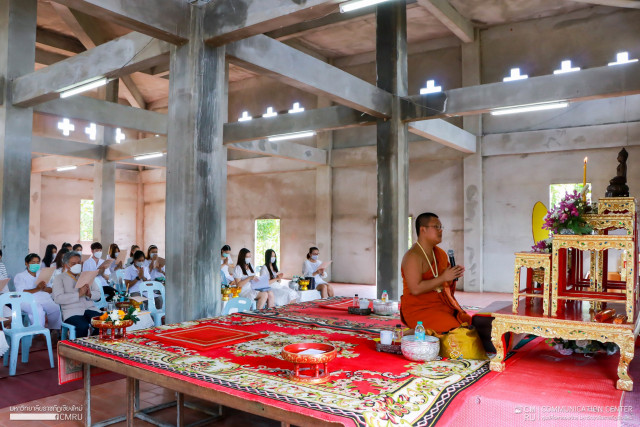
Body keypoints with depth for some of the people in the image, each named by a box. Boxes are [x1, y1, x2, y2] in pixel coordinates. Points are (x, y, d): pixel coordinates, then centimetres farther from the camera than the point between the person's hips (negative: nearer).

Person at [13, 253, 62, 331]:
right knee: (39, 310, -37)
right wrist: (37, 289, -18)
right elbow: (21, 293, -7)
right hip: (29, 301, -4)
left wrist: (44, 288, -9)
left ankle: (55, 331, -17)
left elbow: (51, 290, 15)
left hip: (45, 299, 4)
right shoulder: (20, 276, 10)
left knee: (56, 308, -28)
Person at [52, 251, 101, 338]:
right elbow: (58, 298, -8)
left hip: (90, 308, 4)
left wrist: (90, 294, -7)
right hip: (72, 311, -3)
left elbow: (98, 295, 16)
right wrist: (79, 294, -14)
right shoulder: (60, 278, 9)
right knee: (83, 326, -34)